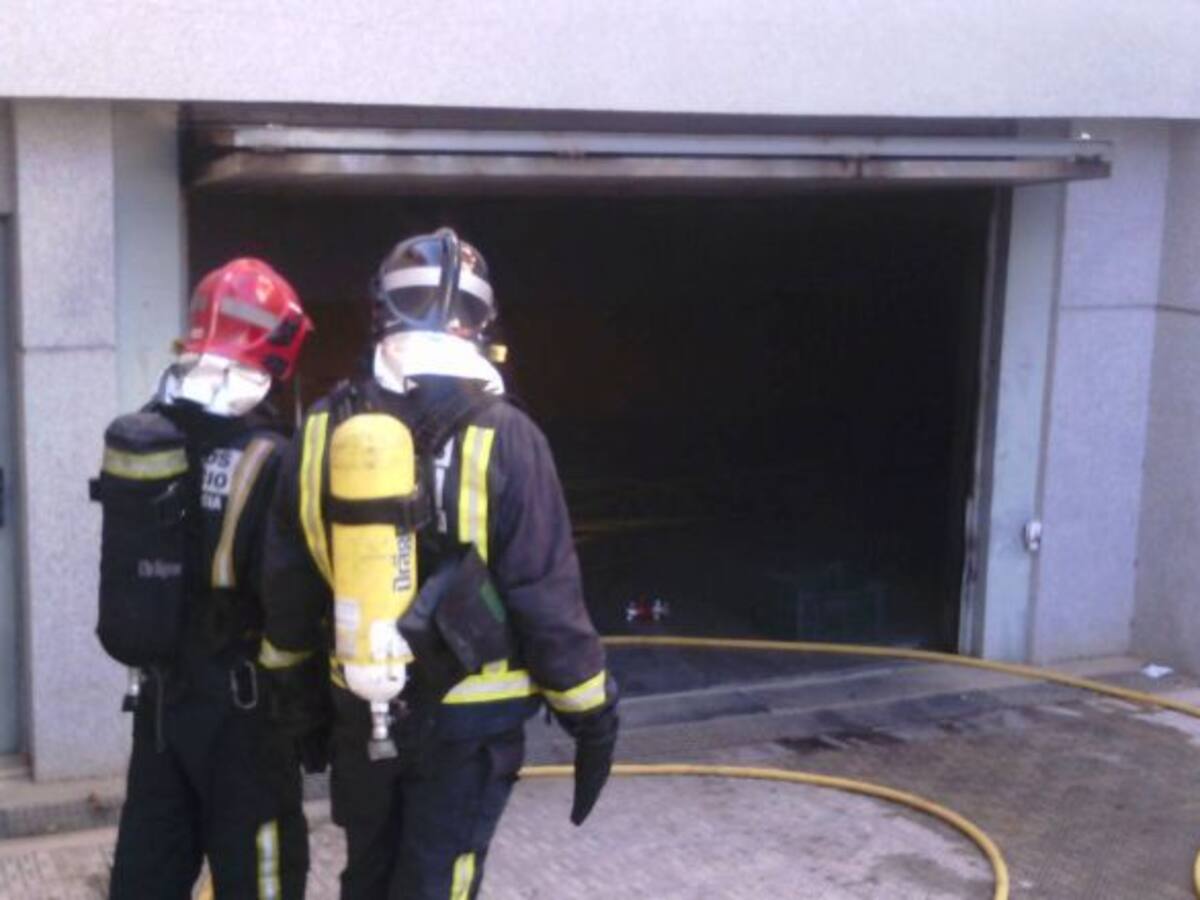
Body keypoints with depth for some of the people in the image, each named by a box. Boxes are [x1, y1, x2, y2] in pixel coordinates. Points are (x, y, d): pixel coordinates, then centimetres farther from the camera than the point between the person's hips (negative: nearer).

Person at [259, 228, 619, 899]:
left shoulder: (327, 429, -2)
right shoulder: (502, 436, -15)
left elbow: (288, 582, 6)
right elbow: (548, 597, -14)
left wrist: (302, 696, 19)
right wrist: (593, 715, -3)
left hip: (360, 711, 4)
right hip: (468, 718, -4)